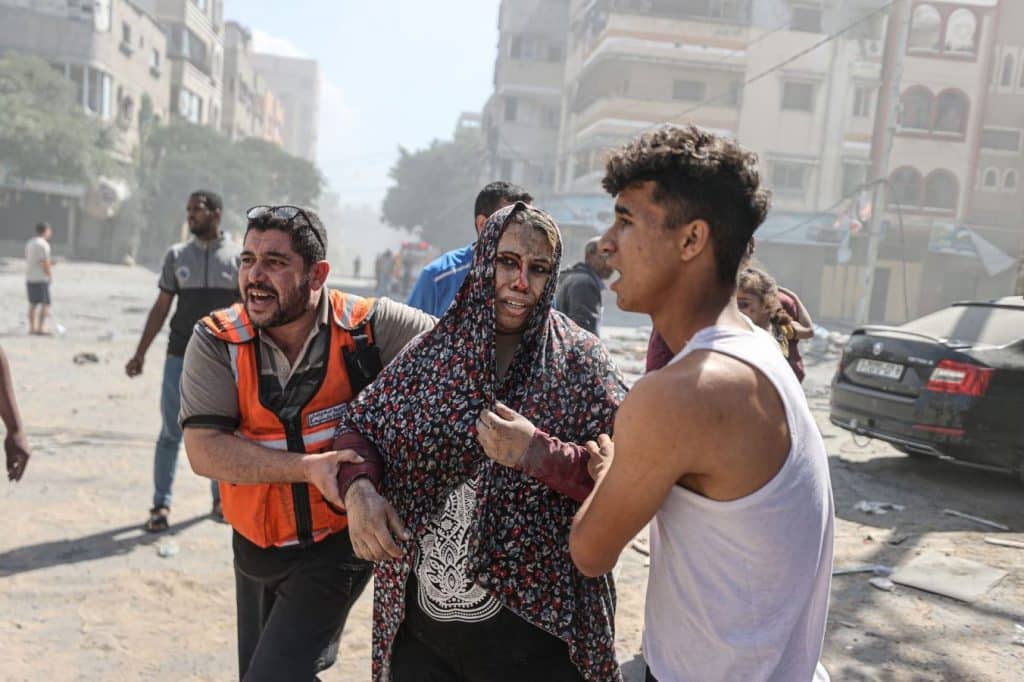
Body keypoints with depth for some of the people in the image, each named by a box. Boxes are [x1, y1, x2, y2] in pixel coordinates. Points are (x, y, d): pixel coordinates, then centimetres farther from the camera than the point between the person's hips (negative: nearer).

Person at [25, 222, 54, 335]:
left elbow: (27, 259, 20)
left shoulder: (29, 242, 14)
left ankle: (32, 327, 14)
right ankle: (41, 328, -10)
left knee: (33, 304, 12)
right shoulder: (43, 244, -13)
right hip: (41, 279, -9)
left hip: (29, 278, 9)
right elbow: (45, 263, -17)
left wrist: (49, 263, 16)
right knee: (45, 304, -6)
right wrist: (50, 275, -5)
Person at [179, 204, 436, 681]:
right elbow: (204, 450, -18)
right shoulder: (216, 341, -11)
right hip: (256, 546, 4)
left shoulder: (370, 325, -16)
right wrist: (309, 468, -29)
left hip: (339, 542, -3)